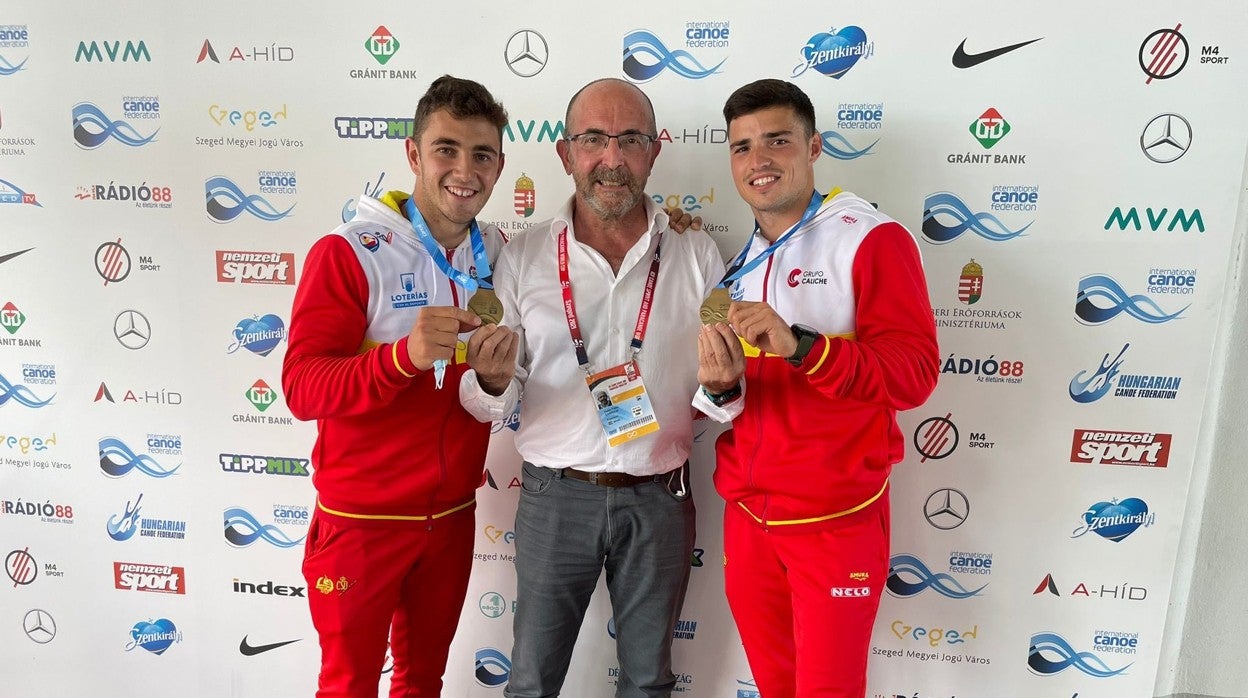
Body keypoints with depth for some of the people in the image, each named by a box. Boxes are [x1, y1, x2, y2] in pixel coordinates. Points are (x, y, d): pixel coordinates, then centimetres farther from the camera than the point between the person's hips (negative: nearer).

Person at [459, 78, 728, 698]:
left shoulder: (697, 256, -2)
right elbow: (487, 406, -1)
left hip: (659, 499, 1)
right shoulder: (522, 258, -3)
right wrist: (492, 380, -23)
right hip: (555, 497, 0)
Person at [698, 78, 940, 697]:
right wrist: (720, 384, -9)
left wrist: (799, 345, -30)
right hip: (747, 513, 6)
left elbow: (913, 375, -18)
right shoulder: (737, 260, 10)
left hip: (835, 520, -5)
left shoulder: (872, 240, -9)